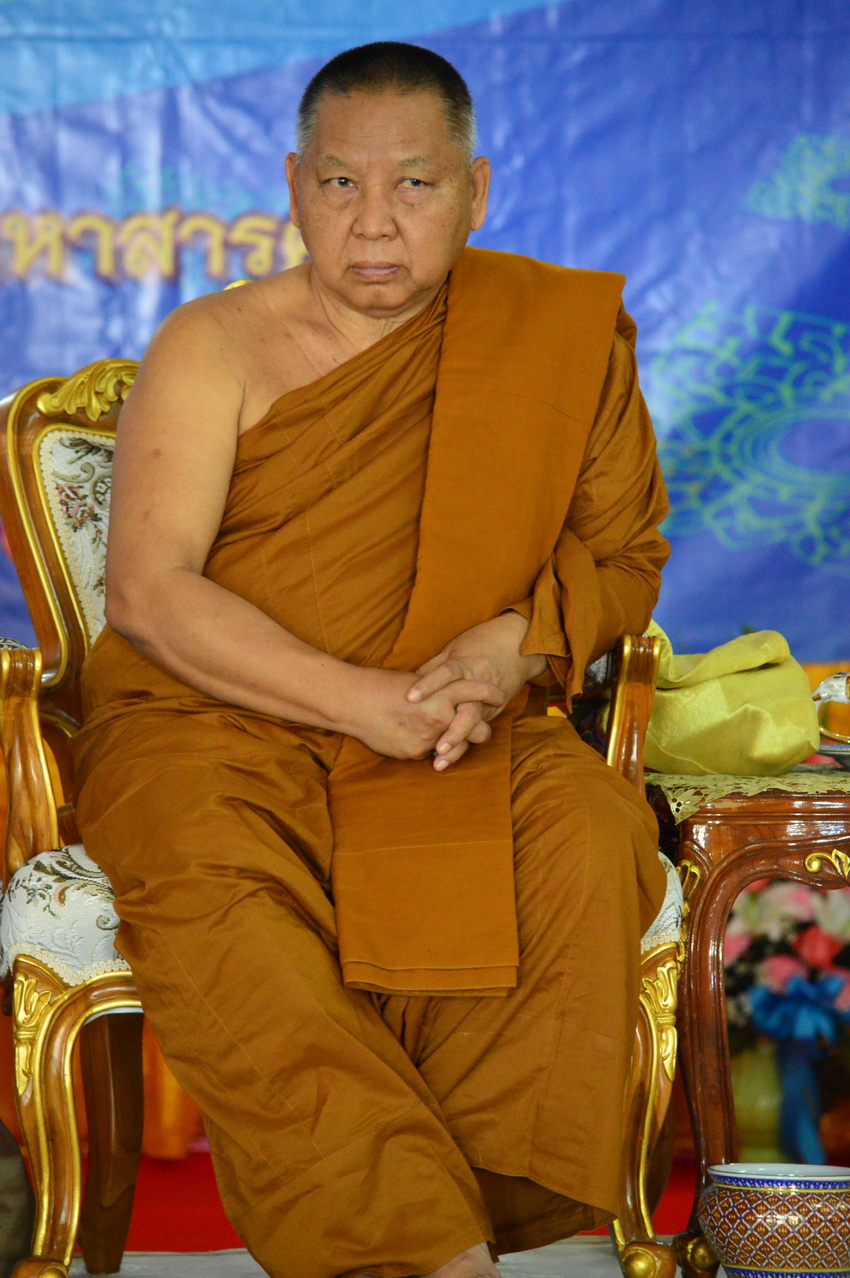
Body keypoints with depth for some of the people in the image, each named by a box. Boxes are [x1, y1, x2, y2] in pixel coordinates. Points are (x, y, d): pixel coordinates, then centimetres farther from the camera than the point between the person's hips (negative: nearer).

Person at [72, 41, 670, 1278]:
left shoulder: (563, 334, 10)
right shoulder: (216, 345, 3)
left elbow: (628, 556, 15)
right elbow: (149, 593, -7)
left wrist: (522, 641, -9)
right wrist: (368, 702, -17)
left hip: (466, 732, 2)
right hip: (216, 724, -1)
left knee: (587, 840, -32)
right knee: (211, 892, -35)